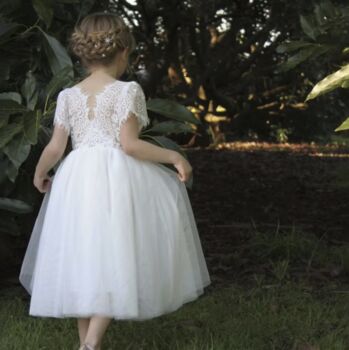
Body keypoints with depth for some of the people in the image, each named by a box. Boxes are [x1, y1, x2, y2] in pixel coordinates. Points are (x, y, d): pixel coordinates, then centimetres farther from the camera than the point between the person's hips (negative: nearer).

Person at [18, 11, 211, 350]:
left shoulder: (68, 96, 7)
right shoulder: (127, 90, -5)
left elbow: (55, 147, 4)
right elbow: (129, 144, -13)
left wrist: (39, 173, 23)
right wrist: (174, 156, -5)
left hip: (77, 179, 4)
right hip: (118, 177, -4)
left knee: (81, 261, 13)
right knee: (115, 261, 0)